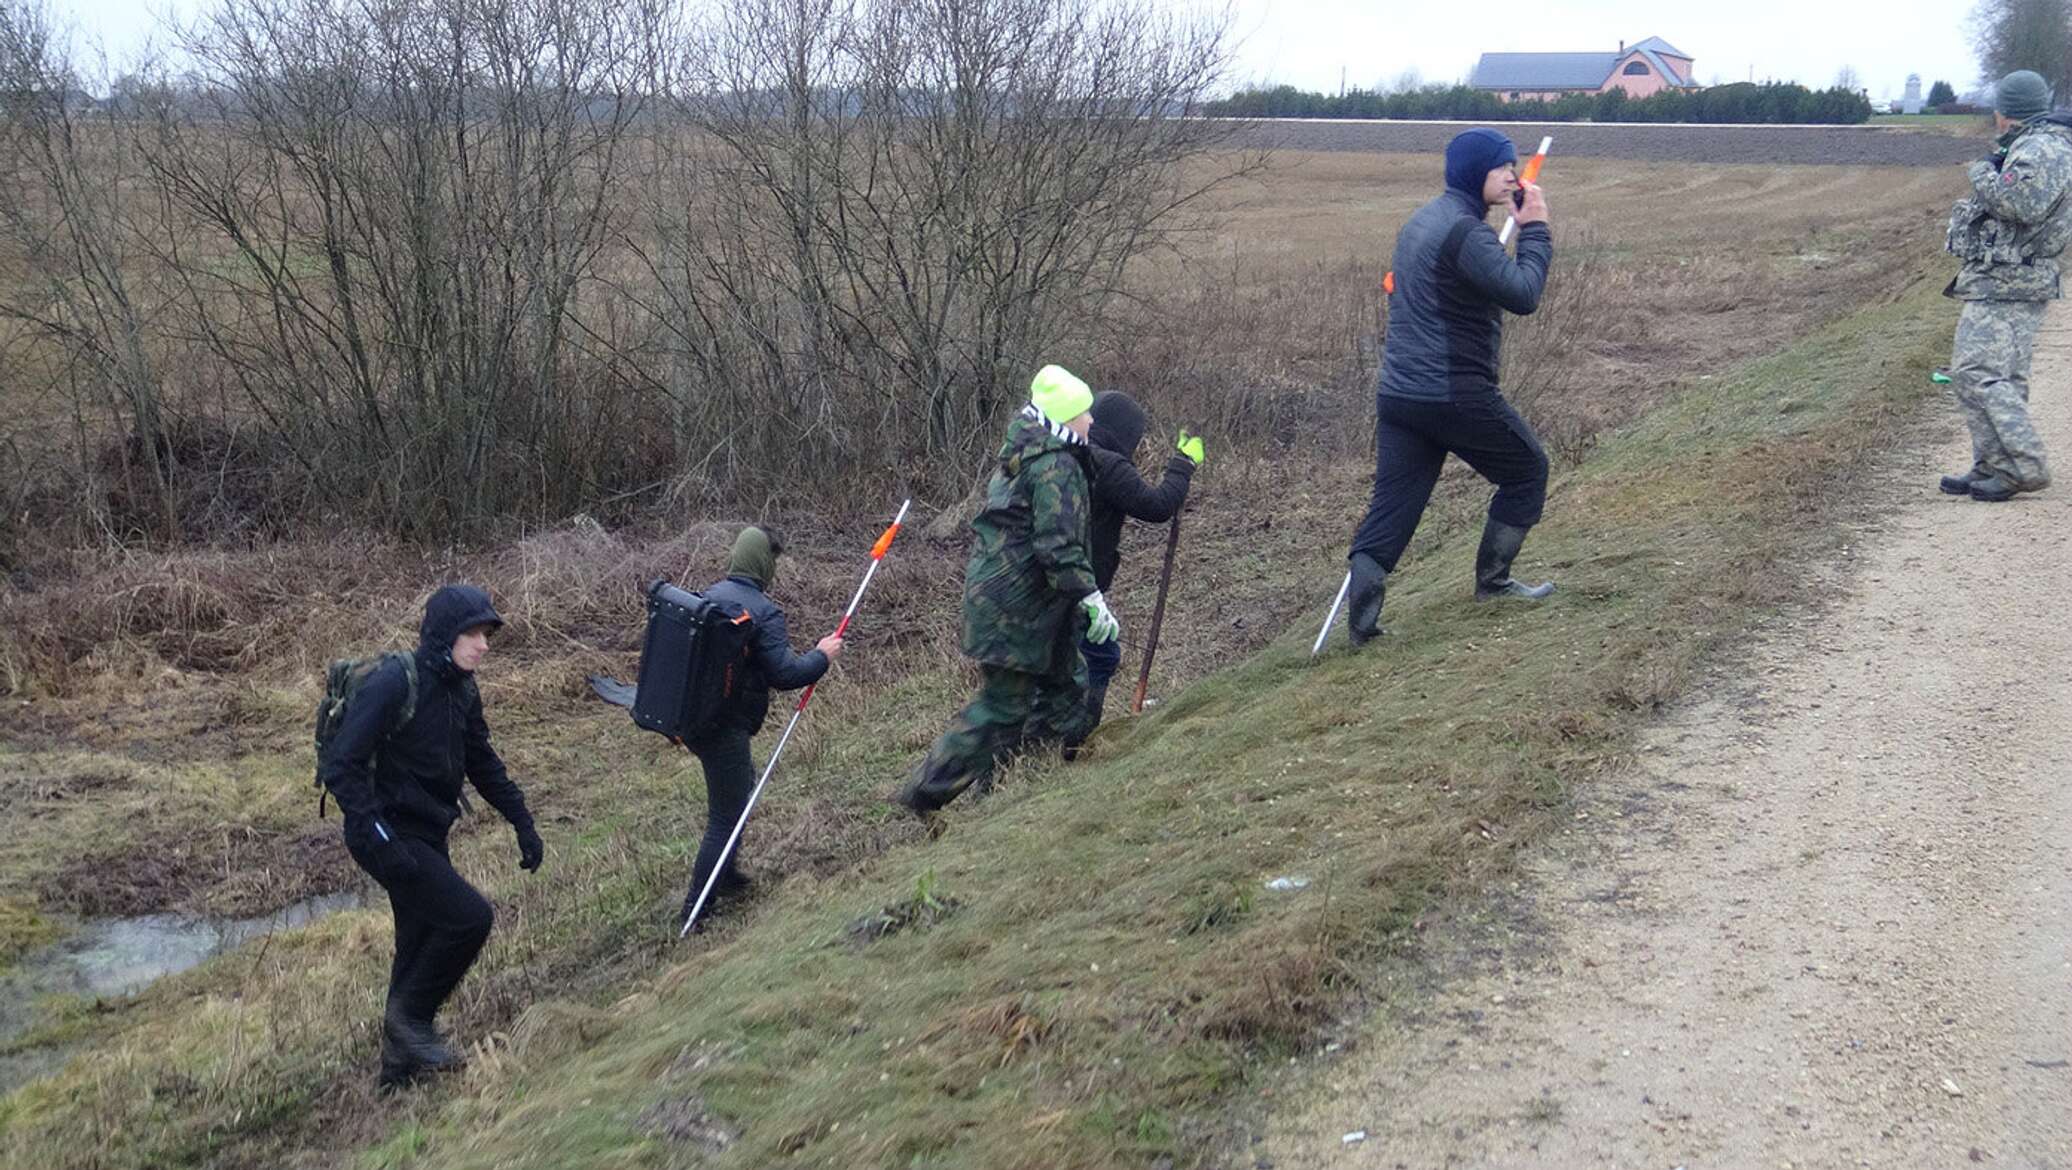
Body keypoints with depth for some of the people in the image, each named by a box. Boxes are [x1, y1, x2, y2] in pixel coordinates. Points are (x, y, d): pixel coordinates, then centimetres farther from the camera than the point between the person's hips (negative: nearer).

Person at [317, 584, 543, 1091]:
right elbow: (341, 765, -24)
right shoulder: (395, 684, -21)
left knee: (423, 945, 15)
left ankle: (400, 1066, 29)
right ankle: (409, 1017, 4)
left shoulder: (461, 690, 5)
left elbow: (484, 764, 17)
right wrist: (376, 834, -30)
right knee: (470, 916, -16)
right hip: (390, 836, -9)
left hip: (427, 835, 9)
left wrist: (523, 824, 13)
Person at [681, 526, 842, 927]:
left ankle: (726, 875, 39)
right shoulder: (763, 612, -16)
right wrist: (822, 656, -3)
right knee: (726, 816, 1)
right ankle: (695, 910, 4)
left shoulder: (709, 594, 8)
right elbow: (784, 674, -18)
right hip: (725, 728, -9)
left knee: (742, 781, 28)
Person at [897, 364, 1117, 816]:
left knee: (1064, 683, 17)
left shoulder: (1025, 455, 14)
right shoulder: (1056, 467, -18)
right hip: (1014, 604, -10)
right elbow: (1059, 545, -25)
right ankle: (925, 795, 2)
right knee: (1004, 704, -4)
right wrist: (1090, 597, -24)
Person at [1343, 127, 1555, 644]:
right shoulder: (1465, 231, -16)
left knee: (1391, 506, 5)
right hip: (1456, 396, -8)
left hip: (1398, 394, 8)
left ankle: (1360, 618, -4)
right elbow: (1523, 295, -21)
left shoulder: (1421, 222, 16)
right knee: (1528, 468, 15)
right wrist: (1535, 230, -11)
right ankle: (1492, 579, 23)